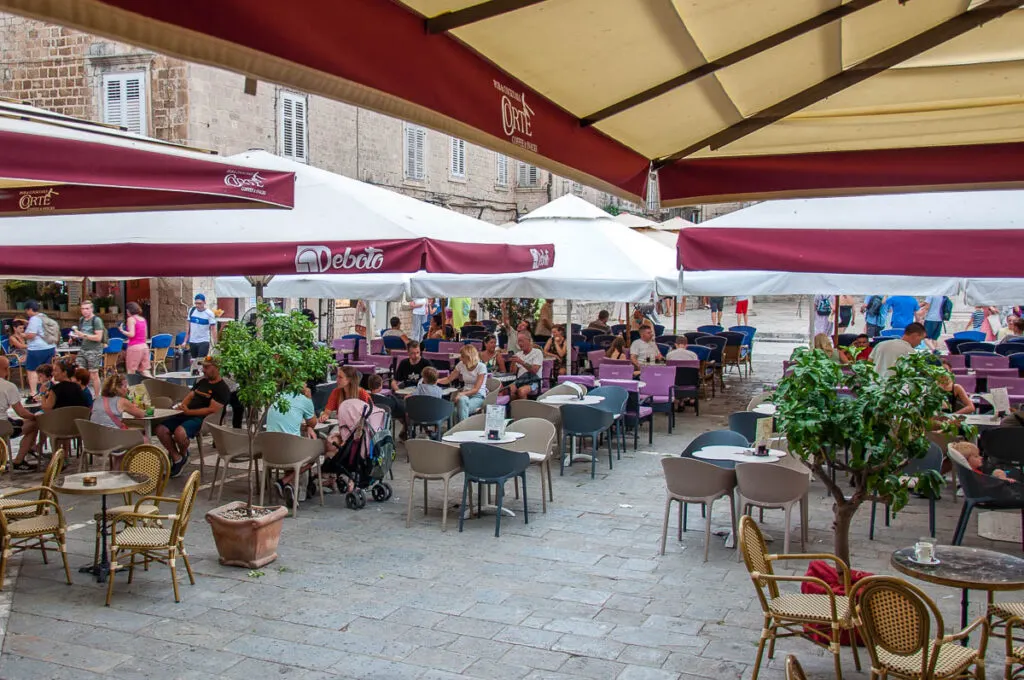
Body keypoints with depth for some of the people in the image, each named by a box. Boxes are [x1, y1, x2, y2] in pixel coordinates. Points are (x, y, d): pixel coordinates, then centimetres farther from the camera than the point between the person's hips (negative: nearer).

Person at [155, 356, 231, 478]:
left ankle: (184, 454, 0)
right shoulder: (202, 381, 20)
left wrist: (189, 412, -17)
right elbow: (190, 396, 23)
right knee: (161, 429, -12)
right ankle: (176, 459, 2)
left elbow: (212, 409, -16)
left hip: (202, 418, -8)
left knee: (179, 432, -34)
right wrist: (182, 406, 0)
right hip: (187, 414, 8)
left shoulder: (222, 389, -7)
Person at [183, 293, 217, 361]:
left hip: (204, 341, -5)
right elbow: (188, 326, 11)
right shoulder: (191, 311, 3)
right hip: (192, 341, 5)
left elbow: (213, 329, -11)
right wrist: (185, 341, 9)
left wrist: (215, 344, -18)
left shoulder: (209, 314, -10)